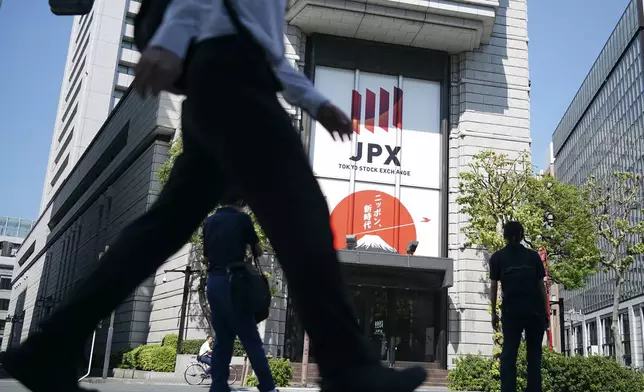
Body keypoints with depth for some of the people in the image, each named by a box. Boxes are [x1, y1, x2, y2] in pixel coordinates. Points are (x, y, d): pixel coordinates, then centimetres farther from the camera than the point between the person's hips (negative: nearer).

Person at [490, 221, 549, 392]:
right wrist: (545, 311, 11)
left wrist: (493, 312, 9)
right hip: (535, 310, 1)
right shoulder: (533, 256, 6)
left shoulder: (497, 258, 4)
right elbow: (541, 285, 5)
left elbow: (494, 286, 3)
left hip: (511, 310, -1)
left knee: (509, 354, 1)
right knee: (534, 354, 7)